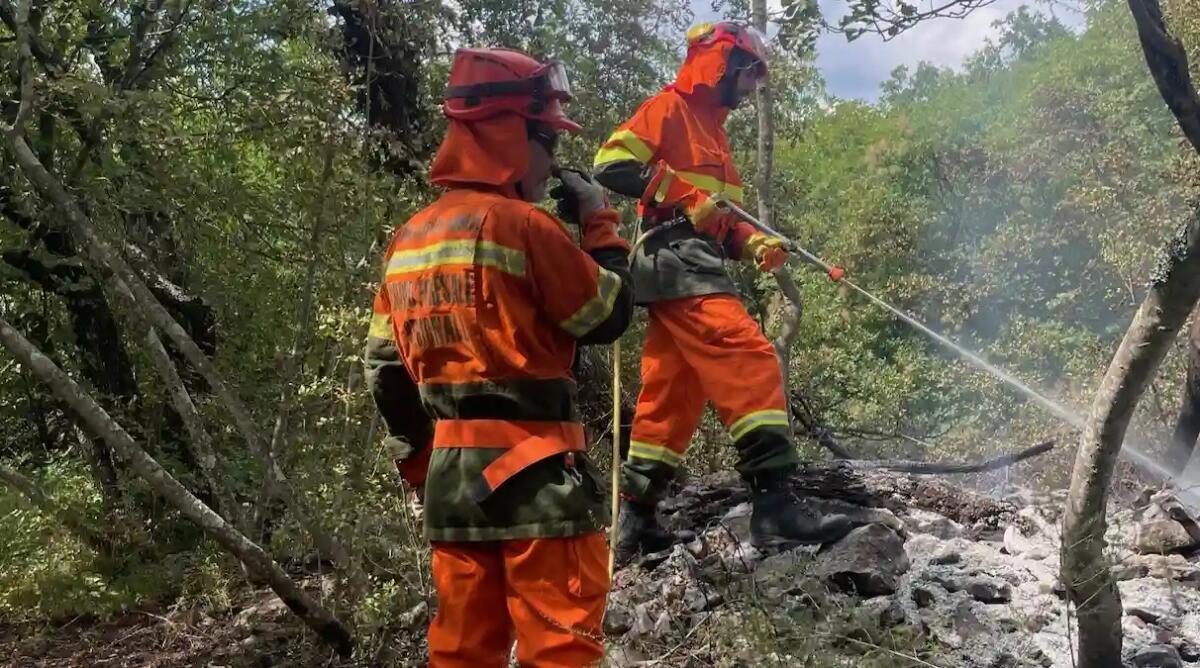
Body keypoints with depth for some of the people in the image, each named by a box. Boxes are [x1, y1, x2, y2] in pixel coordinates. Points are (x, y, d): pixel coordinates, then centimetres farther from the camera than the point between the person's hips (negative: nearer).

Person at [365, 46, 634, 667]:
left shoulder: (408, 237, 11)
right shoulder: (521, 223, -13)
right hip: (534, 472, -7)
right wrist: (600, 223, 7)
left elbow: (386, 369, 14)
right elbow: (609, 315, -5)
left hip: (450, 472, 8)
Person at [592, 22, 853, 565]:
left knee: (671, 398, 8)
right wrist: (687, 197, -16)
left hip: (693, 264, 10)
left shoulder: (710, 129, 30)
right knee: (750, 364, -21)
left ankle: (635, 520, 14)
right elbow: (612, 165, -12)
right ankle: (773, 505, -26)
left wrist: (755, 244, 7)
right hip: (678, 258, -10)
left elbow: (718, 223, 27)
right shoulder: (669, 108, 2)